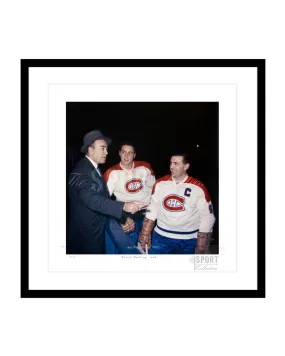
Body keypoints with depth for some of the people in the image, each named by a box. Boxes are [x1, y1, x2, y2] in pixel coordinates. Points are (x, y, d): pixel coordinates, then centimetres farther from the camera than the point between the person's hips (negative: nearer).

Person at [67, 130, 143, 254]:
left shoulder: (95, 168, 10)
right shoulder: (81, 172, -22)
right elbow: (92, 200, -35)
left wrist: (125, 216, 5)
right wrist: (124, 206, -42)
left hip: (97, 229, 9)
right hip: (85, 233, -9)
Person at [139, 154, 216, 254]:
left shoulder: (198, 188, -9)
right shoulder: (161, 183, 0)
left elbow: (207, 218, -6)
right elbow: (152, 208, 7)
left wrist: (201, 248, -8)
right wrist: (146, 233, 3)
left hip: (189, 241, -2)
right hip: (161, 236, 2)